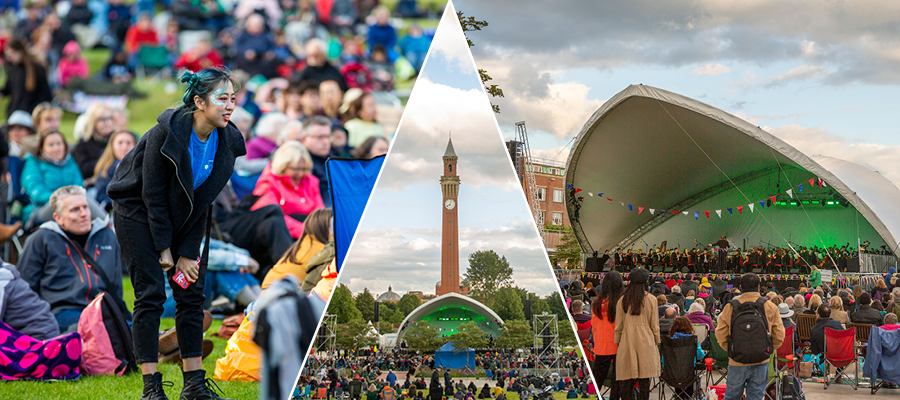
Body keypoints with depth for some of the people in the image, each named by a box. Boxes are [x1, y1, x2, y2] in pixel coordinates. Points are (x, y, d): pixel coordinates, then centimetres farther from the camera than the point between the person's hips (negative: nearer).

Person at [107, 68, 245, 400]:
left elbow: (204, 198, -7)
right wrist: (164, 249, -17)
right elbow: (152, 194, -21)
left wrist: (188, 253, -9)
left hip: (184, 216, 6)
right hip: (138, 208, -5)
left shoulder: (228, 140, -12)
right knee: (150, 292, -10)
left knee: (192, 292, 0)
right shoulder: (168, 132, -27)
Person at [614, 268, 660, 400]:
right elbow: (654, 325, 2)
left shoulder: (623, 300, 5)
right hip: (645, 343, -2)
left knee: (627, 382, 2)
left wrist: (618, 343, 15)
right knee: (644, 382, -1)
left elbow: (618, 326, 8)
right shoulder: (651, 299, -1)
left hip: (626, 342, 2)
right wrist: (656, 344, 11)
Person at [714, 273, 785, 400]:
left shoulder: (730, 307, -3)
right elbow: (779, 336, 1)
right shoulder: (770, 307, -1)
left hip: (737, 362, 0)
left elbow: (720, 335, 0)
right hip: (761, 361, 0)